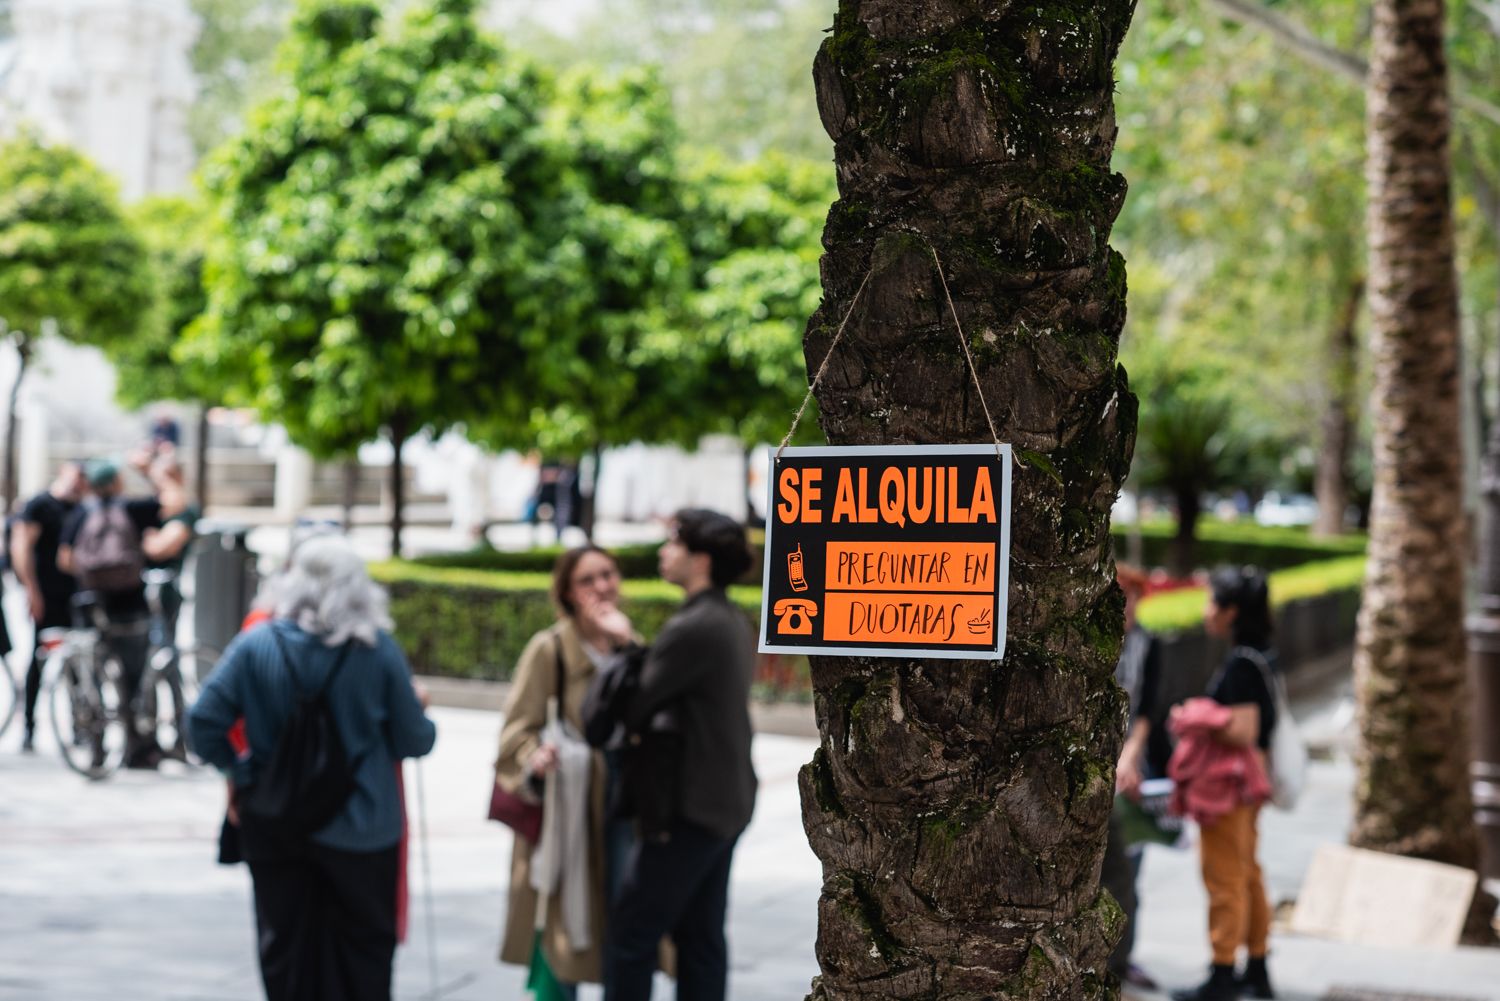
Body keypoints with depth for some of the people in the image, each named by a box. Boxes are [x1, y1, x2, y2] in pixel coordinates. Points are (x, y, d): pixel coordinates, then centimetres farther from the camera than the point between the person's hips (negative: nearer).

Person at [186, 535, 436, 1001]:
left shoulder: (256, 645, -8)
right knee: (364, 945, 13)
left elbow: (203, 721, -13)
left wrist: (238, 770, 2)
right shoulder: (378, 650, -9)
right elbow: (413, 742, -4)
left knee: (285, 945, 14)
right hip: (360, 829, -1)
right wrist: (419, 709, 17)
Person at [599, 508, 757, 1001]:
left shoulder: (692, 628, -19)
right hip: (727, 804, 9)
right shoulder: (734, 621, 11)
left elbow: (633, 710, -17)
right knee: (701, 938, 12)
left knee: (630, 936, -3)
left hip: (691, 808, -9)